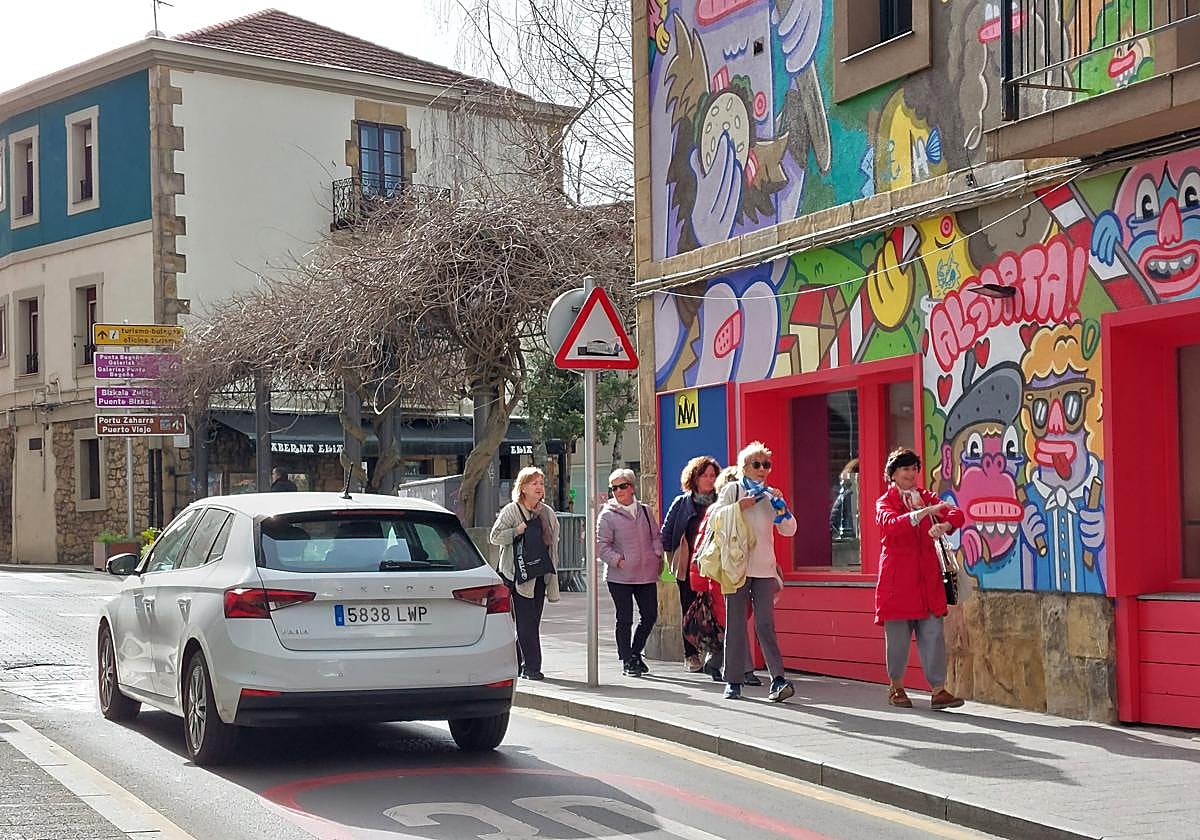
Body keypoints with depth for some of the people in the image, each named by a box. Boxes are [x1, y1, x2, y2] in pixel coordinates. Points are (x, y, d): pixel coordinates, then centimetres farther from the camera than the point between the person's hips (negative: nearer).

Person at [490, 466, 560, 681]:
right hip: (518, 574, -6)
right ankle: (531, 667, -7)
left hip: (541, 575, 6)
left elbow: (553, 542, 21)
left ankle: (517, 663, 16)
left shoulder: (548, 513, 13)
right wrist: (517, 531, -19)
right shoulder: (511, 511, -3)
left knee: (533, 621, 6)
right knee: (526, 622, -9)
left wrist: (552, 570, 14)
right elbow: (494, 537, -5)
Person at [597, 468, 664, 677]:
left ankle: (635, 653, 26)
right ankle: (627, 661, 11)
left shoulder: (645, 511, 12)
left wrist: (657, 554, 3)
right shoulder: (607, 515, -3)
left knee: (650, 615, 6)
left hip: (647, 574, 5)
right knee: (624, 619, 0)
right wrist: (617, 560, -16)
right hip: (620, 577, -4)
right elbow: (601, 545, -6)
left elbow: (656, 536, 18)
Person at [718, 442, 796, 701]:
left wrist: (780, 505, -5)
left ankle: (778, 680, -15)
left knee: (765, 624, -9)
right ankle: (733, 681, 8)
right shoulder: (732, 490, 5)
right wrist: (740, 506, -12)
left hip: (764, 568, 2)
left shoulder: (770, 494, 13)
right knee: (735, 624, 2)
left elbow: (789, 530, 10)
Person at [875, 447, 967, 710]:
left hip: (927, 575, 4)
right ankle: (896, 688, 19)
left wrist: (944, 525, -23)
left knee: (933, 634, -3)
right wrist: (926, 512, -31)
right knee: (898, 635, 2)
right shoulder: (884, 503, 1)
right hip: (898, 577, -3)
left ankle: (938, 691, -2)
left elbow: (956, 514, -1)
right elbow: (892, 524, -21)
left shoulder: (926, 498, 14)